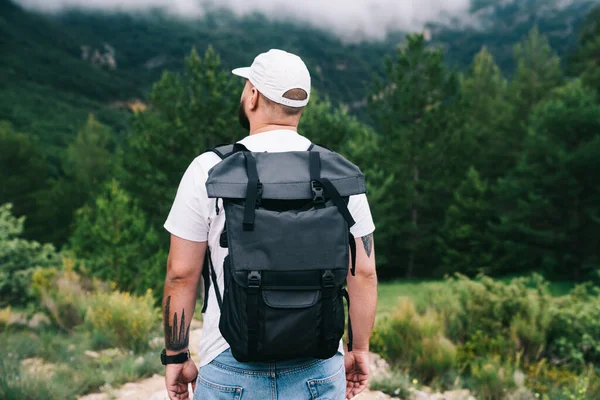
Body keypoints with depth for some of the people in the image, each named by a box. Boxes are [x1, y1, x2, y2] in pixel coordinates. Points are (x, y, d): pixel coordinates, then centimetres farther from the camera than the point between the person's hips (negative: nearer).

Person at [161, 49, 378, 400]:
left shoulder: (209, 169, -6)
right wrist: (360, 350, 14)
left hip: (233, 367, -1)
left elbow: (181, 273, -3)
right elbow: (364, 272, 3)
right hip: (320, 367, 2)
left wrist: (176, 356, 8)